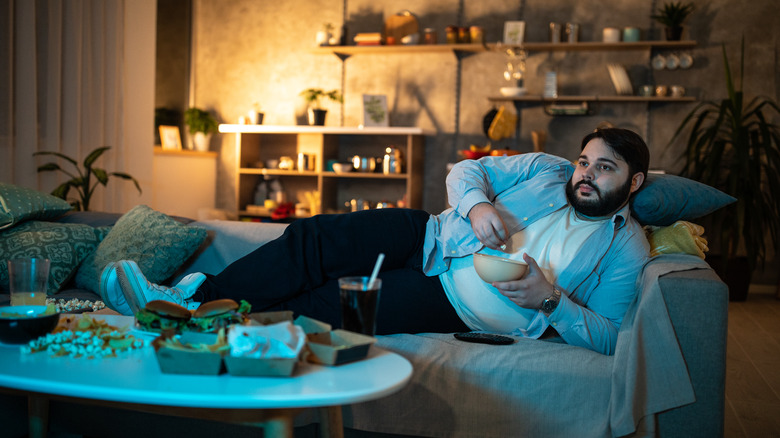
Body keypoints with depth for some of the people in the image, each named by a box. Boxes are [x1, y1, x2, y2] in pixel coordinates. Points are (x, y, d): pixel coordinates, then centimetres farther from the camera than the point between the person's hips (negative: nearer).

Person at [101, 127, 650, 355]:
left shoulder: (626, 248, 1)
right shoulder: (549, 170, 10)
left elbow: (607, 337, -4)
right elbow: (468, 170, 8)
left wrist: (548, 300, -21)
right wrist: (475, 204, -15)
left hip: (455, 302, -4)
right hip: (428, 238, 4)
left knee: (331, 303, -24)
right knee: (313, 238, -19)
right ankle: (191, 298, -15)